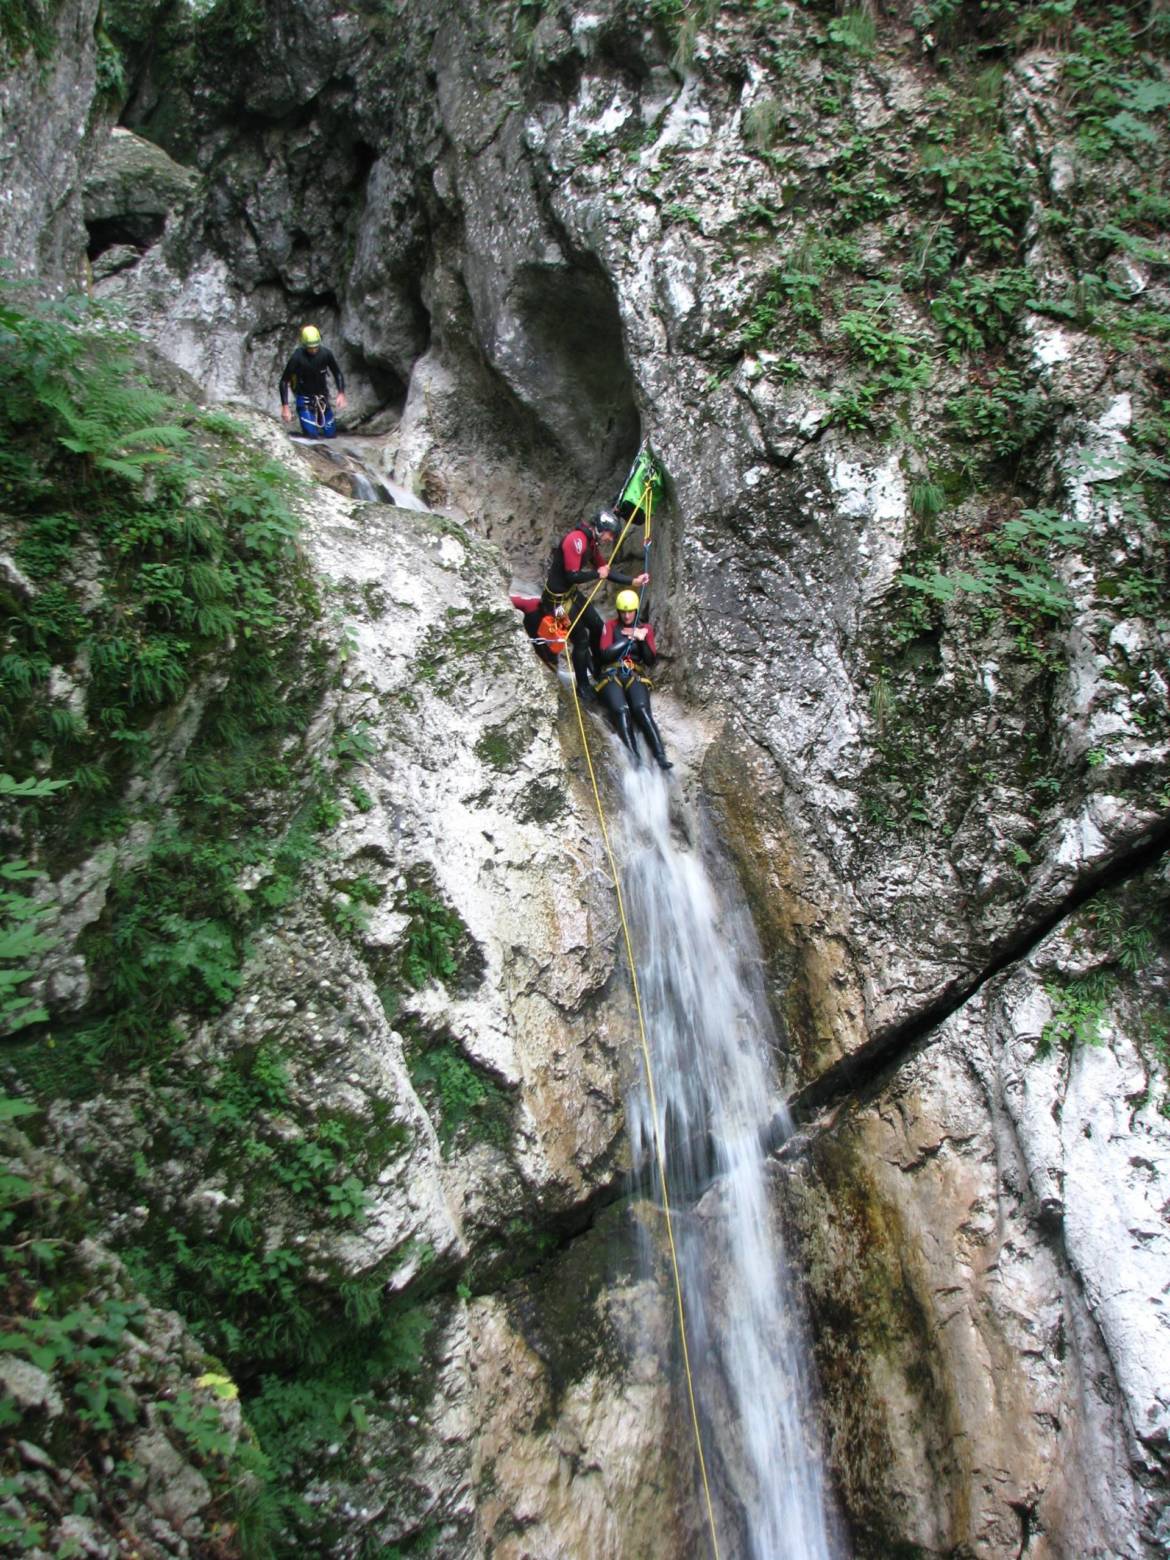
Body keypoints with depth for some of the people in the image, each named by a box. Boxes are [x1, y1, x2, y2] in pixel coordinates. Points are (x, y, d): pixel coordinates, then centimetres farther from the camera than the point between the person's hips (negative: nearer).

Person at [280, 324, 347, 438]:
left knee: (330, 433, 7)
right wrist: (285, 406, -23)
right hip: (304, 398, -4)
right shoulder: (297, 357, -22)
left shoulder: (325, 353, -13)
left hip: (322, 397, 4)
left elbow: (337, 373, 2)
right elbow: (284, 381, -17)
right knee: (312, 435, -12)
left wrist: (341, 393, -11)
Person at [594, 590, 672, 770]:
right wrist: (629, 638, -7)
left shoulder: (645, 628, 15)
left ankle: (660, 756, -37)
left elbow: (651, 660, 7)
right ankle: (633, 756, -40)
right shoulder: (611, 626, 10)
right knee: (621, 710, -30)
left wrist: (642, 640, -9)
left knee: (641, 709, -28)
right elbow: (605, 655, -4)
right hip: (611, 676, -1)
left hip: (635, 677, 1)